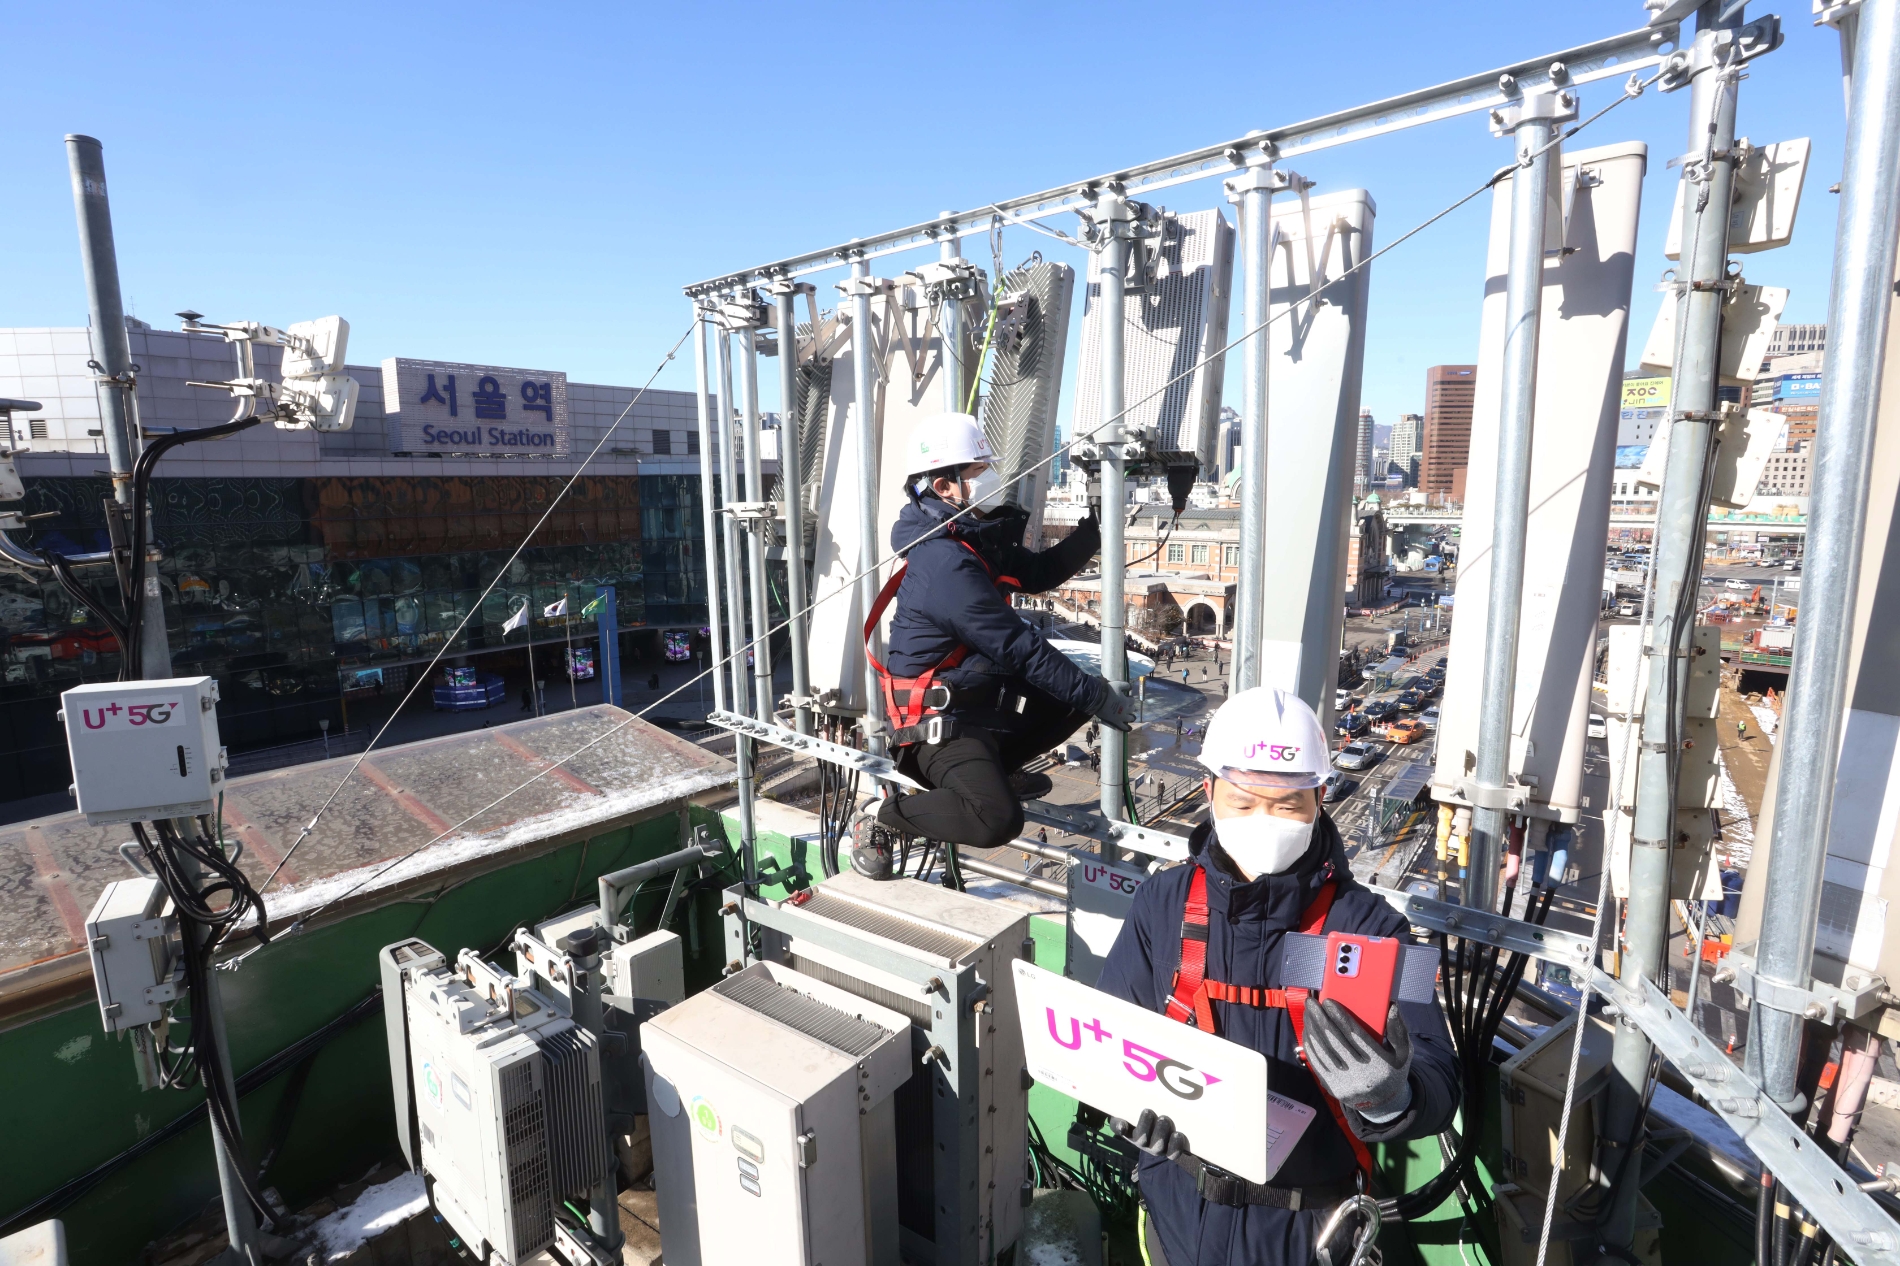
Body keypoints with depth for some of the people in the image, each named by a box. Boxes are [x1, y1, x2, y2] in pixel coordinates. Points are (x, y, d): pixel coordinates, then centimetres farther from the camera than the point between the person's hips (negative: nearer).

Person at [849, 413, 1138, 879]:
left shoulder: (977, 539, 6)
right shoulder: (944, 563, -25)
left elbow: (1040, 572, 14)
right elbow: (1018, 648, -24)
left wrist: (1094, 528, 3)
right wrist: (1098, 696, -17)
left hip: (982, 697, 10)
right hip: (940, 718, -10)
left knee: (1079, 693, 10)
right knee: (998, 821, -28)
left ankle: (991, 772, 17)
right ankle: (881, 818, -3)